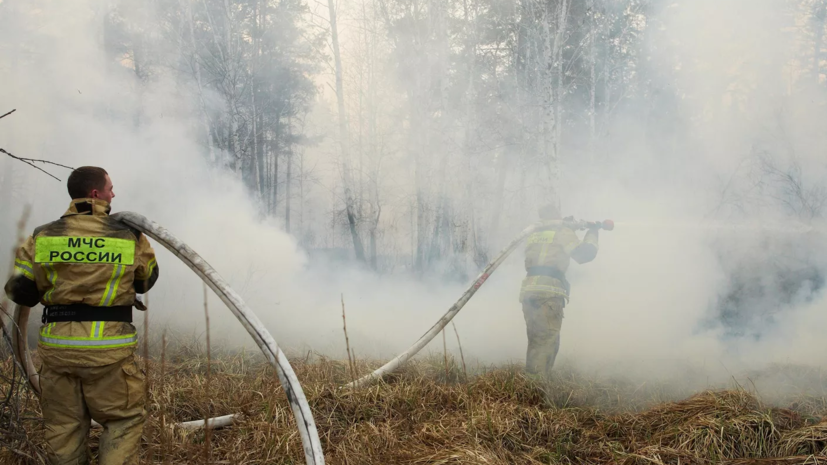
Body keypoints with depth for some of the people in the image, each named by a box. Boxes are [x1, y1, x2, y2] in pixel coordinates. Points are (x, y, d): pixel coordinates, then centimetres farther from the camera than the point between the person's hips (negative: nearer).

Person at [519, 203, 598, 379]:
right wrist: (592, 234, 19)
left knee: (536, 341, 15)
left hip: (528, 291, 6)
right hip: (549, 291, -6)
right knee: (547, 342, -8)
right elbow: (584, 254, 1)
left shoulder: (533, 235, 23)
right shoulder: (563, 232, 7)